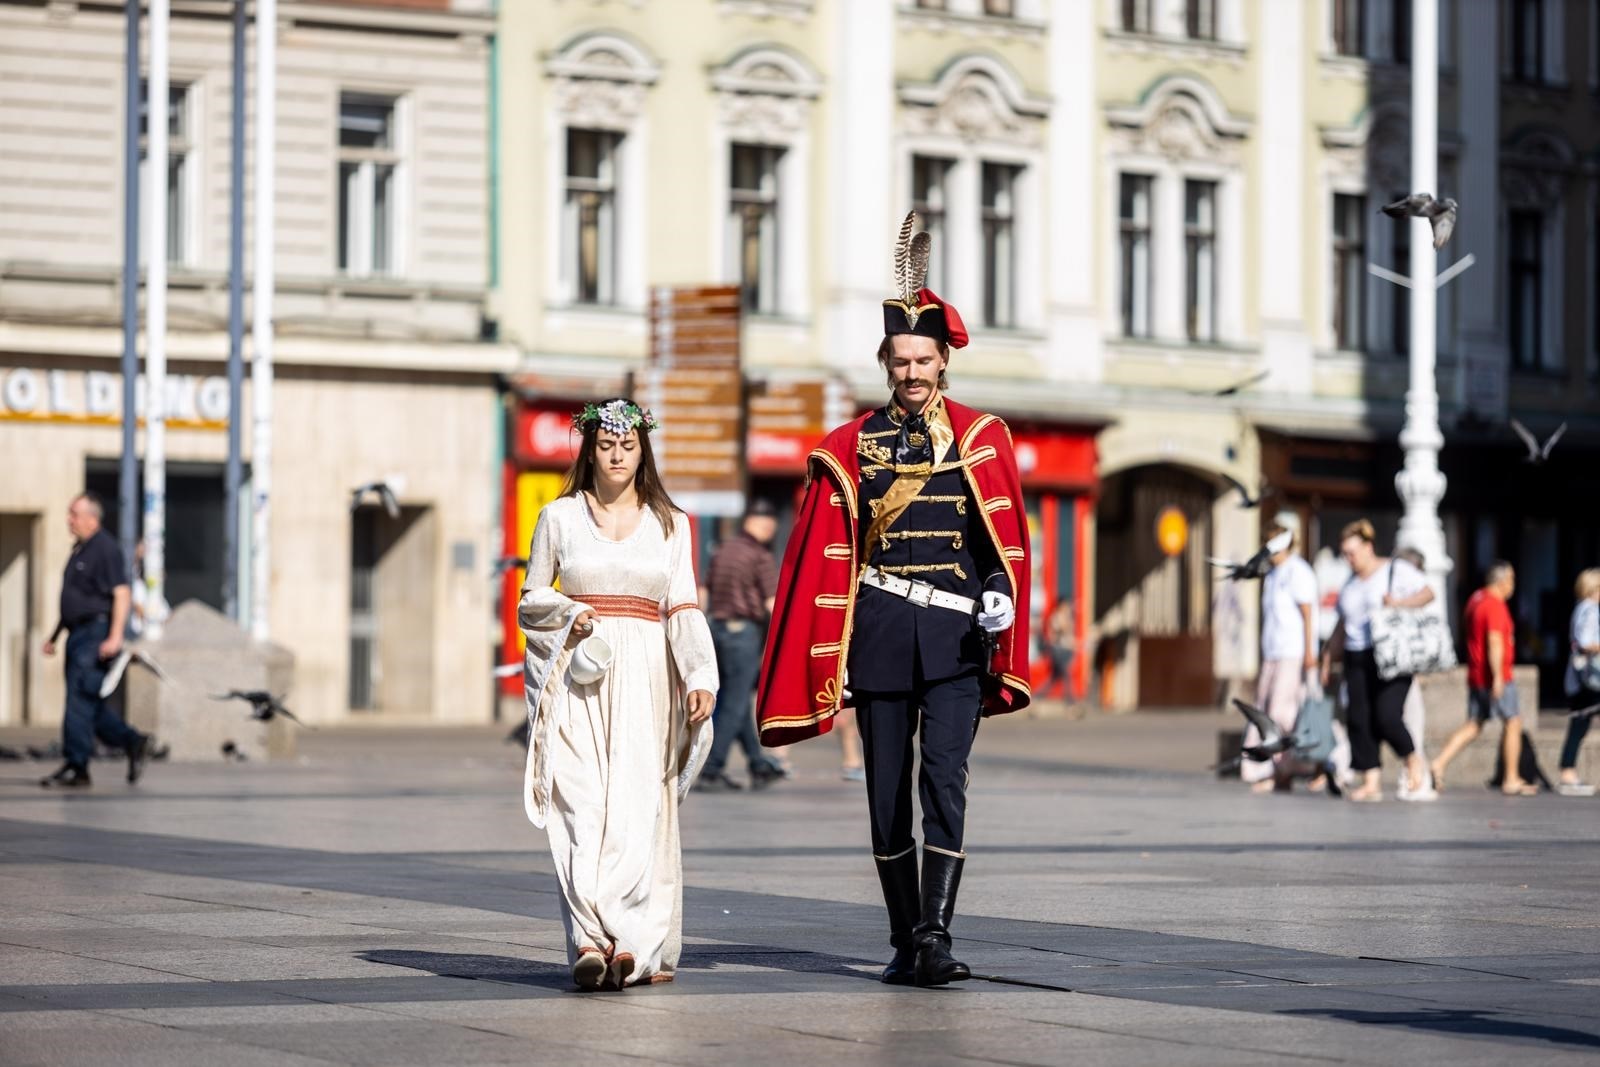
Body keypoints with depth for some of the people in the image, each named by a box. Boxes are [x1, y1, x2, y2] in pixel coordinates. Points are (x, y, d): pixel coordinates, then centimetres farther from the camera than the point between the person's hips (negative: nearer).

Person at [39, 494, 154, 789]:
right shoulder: (79, 550, 18)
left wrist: (115, 637, -24)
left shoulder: (106, 548, -10)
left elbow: (121, 594, -16)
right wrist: (54, 636, 24)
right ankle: (134, 744, 20)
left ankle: (76, 769, -7)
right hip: (78, 635, 9)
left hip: (96, 634, -9)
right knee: (88, 704, 9)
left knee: (80, 701, -10)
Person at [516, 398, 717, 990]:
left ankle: (620, 943, -9)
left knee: (640, 807, -9)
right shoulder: (559, 517, 10)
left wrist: (701, 678, -8)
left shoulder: (669, 523, 11)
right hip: (579, 679, -1)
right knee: (584, 805, -14)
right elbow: (529, 603, 14)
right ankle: (596, 937, -22)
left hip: (646, 680, 1)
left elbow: (684, 609, 5)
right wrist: (568, 612, -7)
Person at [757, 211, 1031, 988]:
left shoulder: (981, 439, 5)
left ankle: (935, 935, -18)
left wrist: (1002, 595, -17)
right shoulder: (851, 448, 7)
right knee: (888, 793, 5)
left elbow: (1006, 536, 3)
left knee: (944, 779, -14)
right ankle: (904, 942, 13)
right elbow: (825, 558, 6)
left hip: (956, 635, -2)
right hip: (879, 636, 2)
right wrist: (827, 660, 1)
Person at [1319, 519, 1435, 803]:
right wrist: (1328, 659, 21)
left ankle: (1414, 762, 7)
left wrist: (1399, 602, -19)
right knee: (1360, 720, -3)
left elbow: (1428, 593, -4)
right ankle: (1370, 782, 1)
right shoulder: (1350, 584, 19)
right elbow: (1342, 625, 24)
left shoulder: (1396, 570, 0)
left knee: (1387, 716, -17)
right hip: (1357, 659, 6)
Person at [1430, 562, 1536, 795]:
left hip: (1475, 676, 9)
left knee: (1473, 725, 10)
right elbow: (1495, 642, -24)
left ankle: (1440, 764, -4)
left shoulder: (1475, 599, 13)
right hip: (1495, 677, -9)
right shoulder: (1496, 605, -16)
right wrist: (1498, 676, -27)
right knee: (1513, 723, 3)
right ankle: (1511, 781, 6)